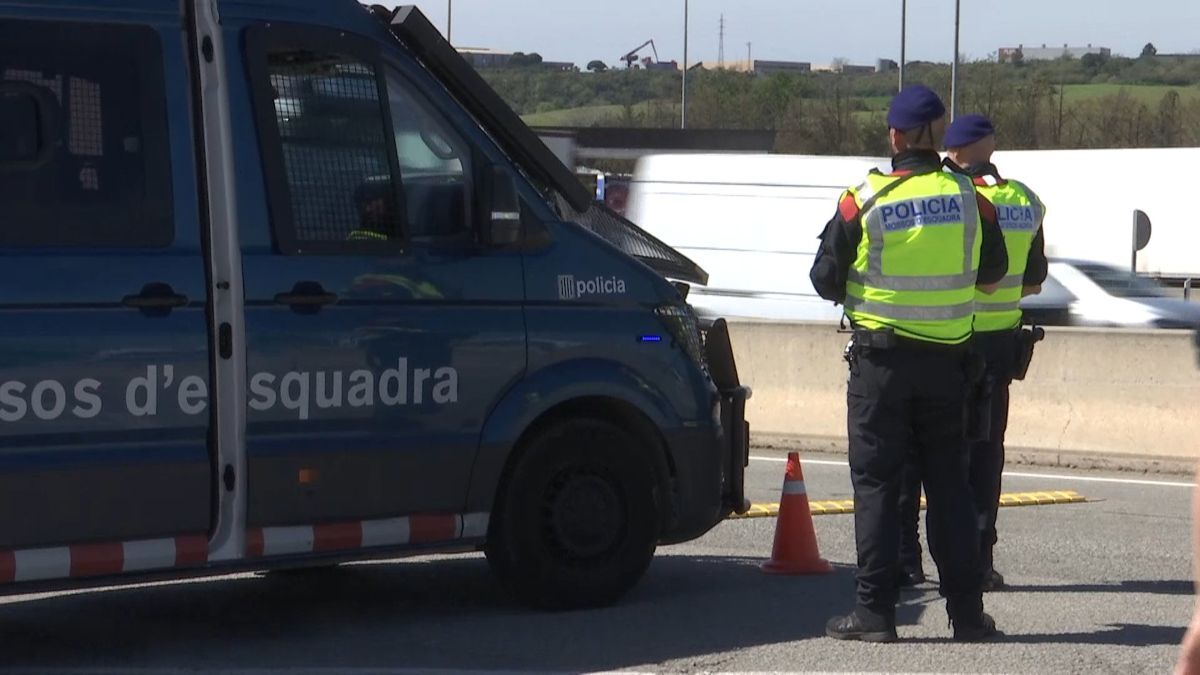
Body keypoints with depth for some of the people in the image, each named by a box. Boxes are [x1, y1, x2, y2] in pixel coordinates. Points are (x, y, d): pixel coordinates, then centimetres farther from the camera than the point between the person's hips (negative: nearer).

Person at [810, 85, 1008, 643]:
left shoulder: (864, 201, -9)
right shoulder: (969, 199, -2)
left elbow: (826, 280, -1)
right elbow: (992, 274, 10)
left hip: (881, 358, -3)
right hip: (946, 360, 3)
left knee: (876, 482, 2)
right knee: (949, 482, 10)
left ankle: (875, 611, -1)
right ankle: (966, 611, 10)